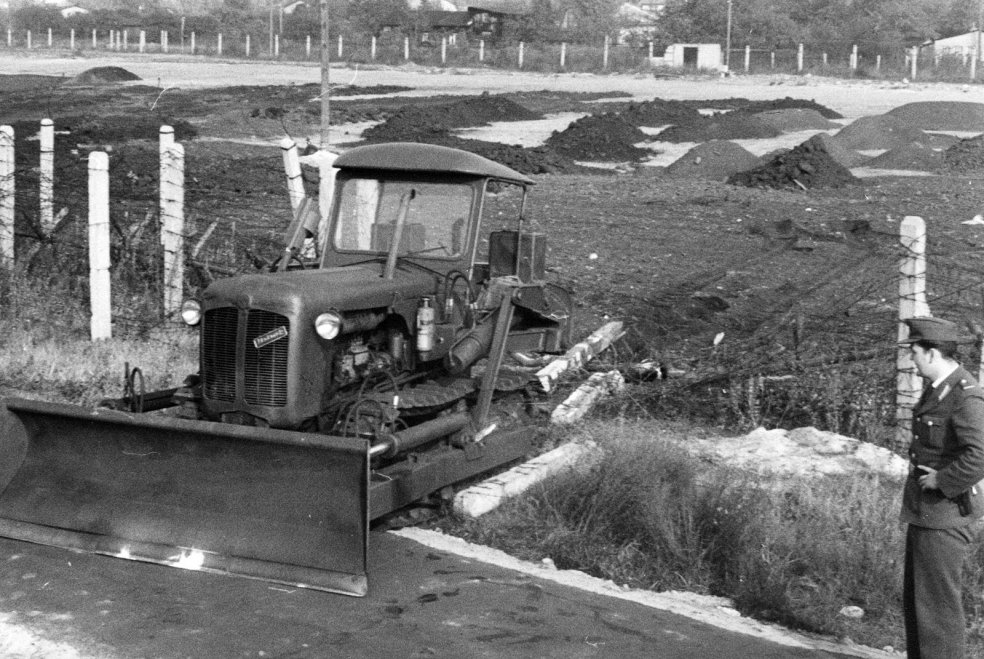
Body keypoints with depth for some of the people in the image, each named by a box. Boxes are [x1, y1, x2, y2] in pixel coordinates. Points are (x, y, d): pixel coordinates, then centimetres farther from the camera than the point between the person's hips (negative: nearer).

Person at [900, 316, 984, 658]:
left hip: (946, 518, -10)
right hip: (924, 514, 10)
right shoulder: (938, 389, 11)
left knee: (938, 603, -2)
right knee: (915, 600, 18)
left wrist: (942, 481, -20)